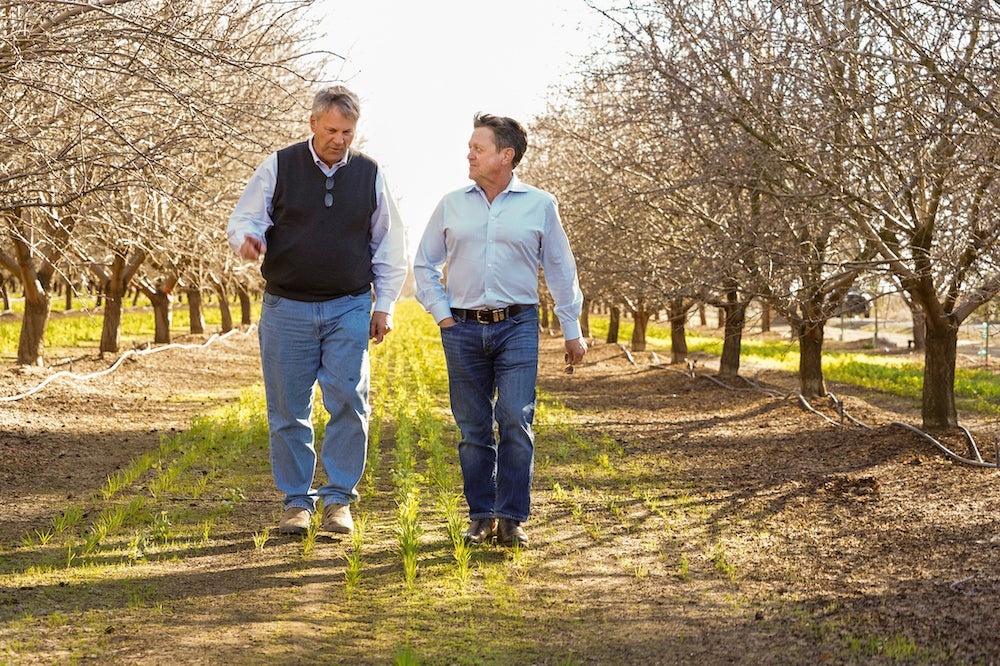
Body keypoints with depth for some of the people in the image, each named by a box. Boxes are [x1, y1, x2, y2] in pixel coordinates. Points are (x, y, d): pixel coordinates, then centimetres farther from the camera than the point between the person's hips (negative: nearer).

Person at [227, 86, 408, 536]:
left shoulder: (369, 174, 7)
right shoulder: (278, 167, 2)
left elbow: (389, 245, 14)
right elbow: (242, 220, 4)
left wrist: (384, 305, 9)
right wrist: (247, 240, -20)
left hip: (349, 308, 1)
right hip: (287, 308, 0)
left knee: (349, 403, -8)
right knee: (288, 411, 2)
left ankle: (338, 499, 4)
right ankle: (297, 502, 13)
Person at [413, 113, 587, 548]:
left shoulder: (539, 205, 4)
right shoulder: (452, 205, 8)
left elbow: (561, 270, 10)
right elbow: (425, 263, 17)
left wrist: (572, 329, 9)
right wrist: (441, 314, 6)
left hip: (517, 327, -2)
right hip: (463, 329, 2)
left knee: (516, 423, -10)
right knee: (473, 429, 4)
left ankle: (511, 519, -2)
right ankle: (481, 516, 14)